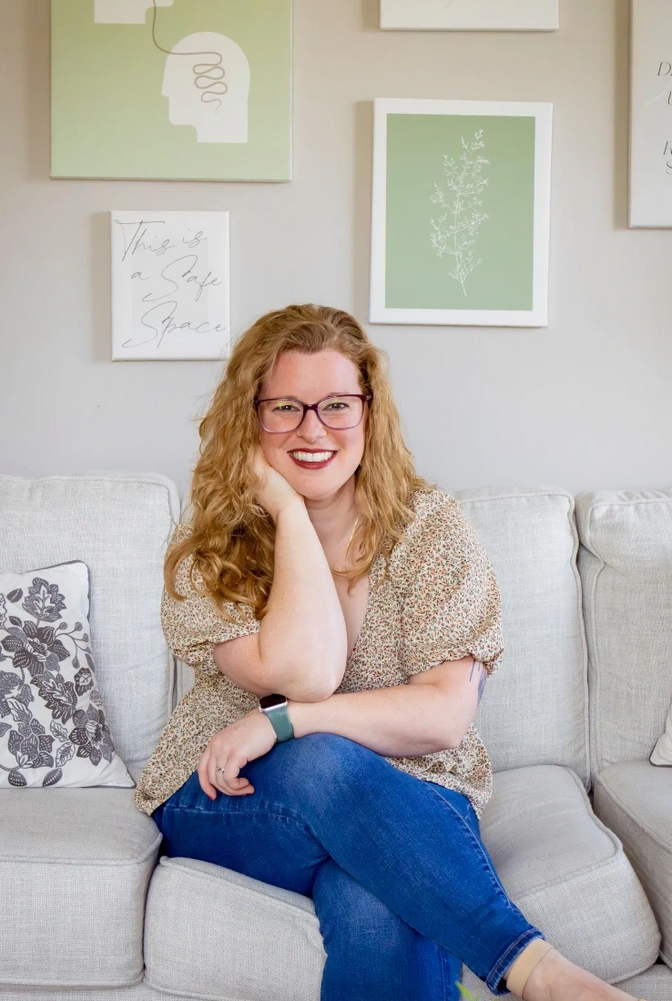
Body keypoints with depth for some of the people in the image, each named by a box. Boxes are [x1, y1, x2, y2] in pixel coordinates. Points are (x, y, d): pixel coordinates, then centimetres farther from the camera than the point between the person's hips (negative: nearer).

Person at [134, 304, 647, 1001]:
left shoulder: (428, 527, -5)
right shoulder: (206, 546, -5)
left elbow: (445, 716, -13)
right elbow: (304, 675, -21)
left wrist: (281, 721, -22)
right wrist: (289, 511, -18)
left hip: (402, 799, -1)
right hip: (231, 797, 1)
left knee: (379, 914, -36)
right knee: (322, 765, -35)